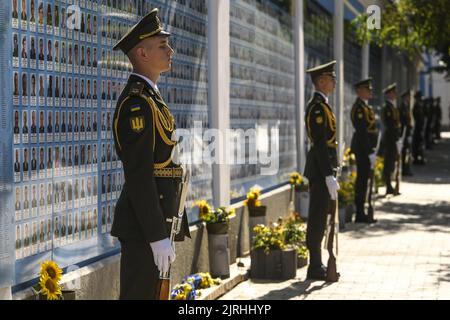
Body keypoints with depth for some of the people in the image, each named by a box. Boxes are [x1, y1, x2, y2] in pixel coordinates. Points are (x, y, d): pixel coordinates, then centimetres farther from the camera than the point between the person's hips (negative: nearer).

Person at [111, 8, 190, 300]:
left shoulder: (149, 98, 17)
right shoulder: (136, 102, -16)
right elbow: (138, 175, -22)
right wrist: (158, 236, -25)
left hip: (155, 220, 10)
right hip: (144, 226, -10)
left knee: (153, 292, 15)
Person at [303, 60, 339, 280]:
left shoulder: (320, 105, 17)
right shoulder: (318, 107, -16)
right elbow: (320, 144, -21)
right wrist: (329, 176, -23)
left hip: (322, 168, 10)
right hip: (321, 170, -10)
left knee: (318, 219, 13)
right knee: (318, 219, -6)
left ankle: (316, 265, 20)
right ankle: (315, 268, -1)